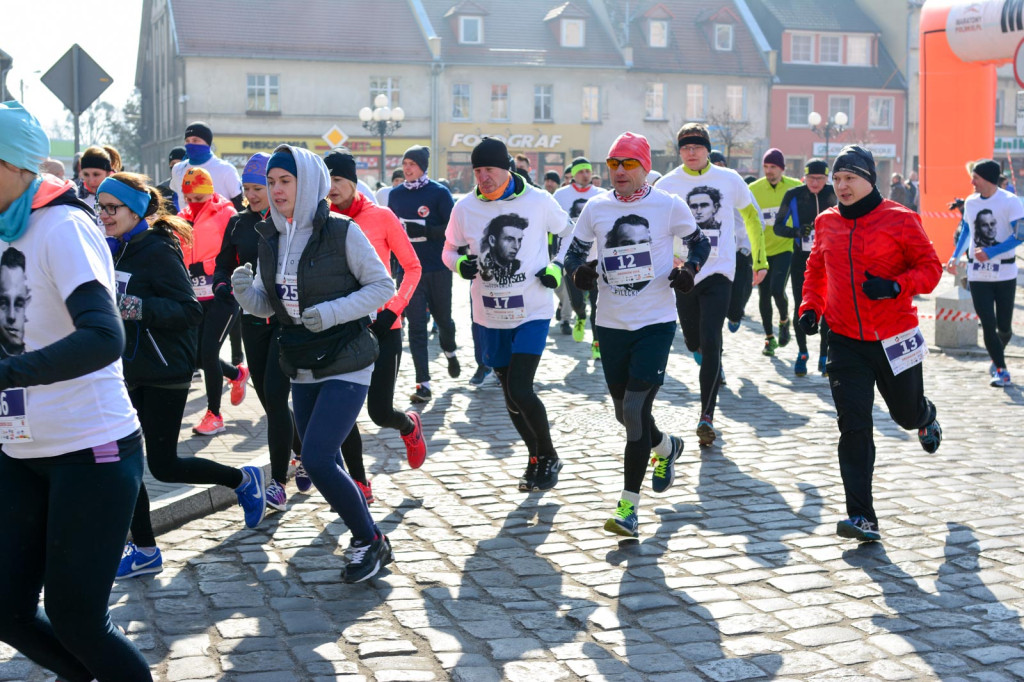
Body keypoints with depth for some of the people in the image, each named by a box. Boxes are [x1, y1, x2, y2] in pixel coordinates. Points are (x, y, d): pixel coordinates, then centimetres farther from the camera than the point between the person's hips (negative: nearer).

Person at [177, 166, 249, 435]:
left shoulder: (225, 215, -5)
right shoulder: (183, 219, 11)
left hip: (222, 295, -6)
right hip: (196, 298, 6)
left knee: (208, 353, -10)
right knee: (197, 354, 7)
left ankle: (214, 415, 5)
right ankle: (238, 374, 37)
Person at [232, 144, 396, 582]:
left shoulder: (342, 232, -12)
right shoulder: (270, 239, 5)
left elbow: (382, 286, -9)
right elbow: (265, 305, 9)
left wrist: (332, 312, -21)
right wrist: (245, 291, -13)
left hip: (345, 365, -7)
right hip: (302, 368, 7)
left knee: (316, 459, -16)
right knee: (325, 464, 14)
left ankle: (370, 542, 4)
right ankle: (367, 539, 34)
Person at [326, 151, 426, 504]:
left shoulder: (381, 217, -6)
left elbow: (413, 267, -1)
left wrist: (393, 308, -12)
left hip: (381, 327, -3)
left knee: (379, 412, -6)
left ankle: (410, 425, 32)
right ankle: (360, 484, 15)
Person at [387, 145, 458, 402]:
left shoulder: (439, 193, -6)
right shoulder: (395, 195, 7)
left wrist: (424, 231, -24)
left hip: (438, 268, -2)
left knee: (443, 318, 13)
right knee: (416, 325, -3)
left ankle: (449, 351, 46)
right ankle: (423, 383, -3)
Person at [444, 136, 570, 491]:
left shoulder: (538, 201, -8)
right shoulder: (465, 208, -3)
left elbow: (568, 231, 10)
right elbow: (450, 249, 11)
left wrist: (557, 267, -5)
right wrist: (461, 264, -12)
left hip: (533, 312, -4)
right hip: (491, 315, 4)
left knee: (520, 389, -15)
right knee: (511, 395, 13)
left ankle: (549, 457, 7)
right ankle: (536, 457, 33)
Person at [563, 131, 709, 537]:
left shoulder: (668, 206, -3)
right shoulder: (596, 208, 3)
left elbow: (700, 243, 11)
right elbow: (573, 253, 12)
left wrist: (689, 270, -9)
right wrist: (580, 272, -11)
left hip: (656, 322, -4)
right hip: (611, 324, 4)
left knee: (636, 409, -13)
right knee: (625, 414, 14)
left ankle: (628, 507, -6)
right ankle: (667, 447, 47)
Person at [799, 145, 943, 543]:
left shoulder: (900, 220, -8)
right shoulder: (826, 223, 4)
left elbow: (930, 267, -5)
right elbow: (816, 271, 18)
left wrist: (895, 286, -21)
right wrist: (810, 306, 3)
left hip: (895, 338, -2)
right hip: (845, 341, 2)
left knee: (906, 414, 17)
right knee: (854, 427, -7)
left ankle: (925, 416, 58)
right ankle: (862, 518, -7)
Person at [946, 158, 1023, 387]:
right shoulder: (970, 202, 5)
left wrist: (990, 253, -23)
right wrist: (955, 257, 10)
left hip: (1004, 273, -3)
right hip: (977, 273, 3)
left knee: (1004, 326, 5)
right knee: (988, 325, -4)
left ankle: (998, 357, 34)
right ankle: (1001, 370, 5)